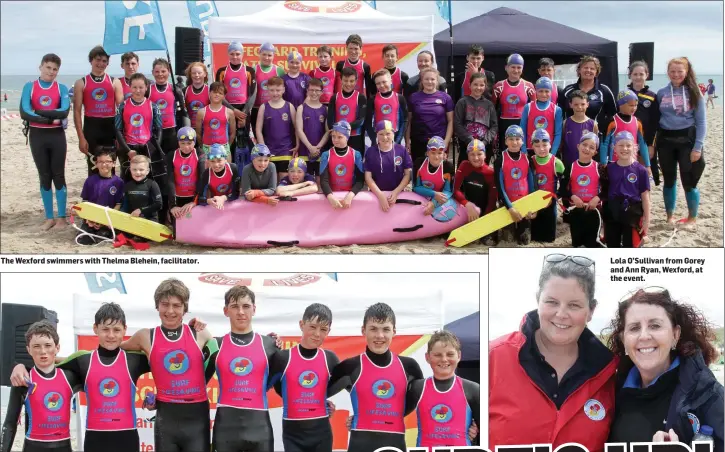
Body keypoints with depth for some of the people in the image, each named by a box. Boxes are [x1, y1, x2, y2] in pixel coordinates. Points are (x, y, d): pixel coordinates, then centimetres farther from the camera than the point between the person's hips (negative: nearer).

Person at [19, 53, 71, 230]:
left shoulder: (61, 88, 1)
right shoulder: (29, 86, 0)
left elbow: (65, 111, -15)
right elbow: (24, 113, -12)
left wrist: (39, 112, -16)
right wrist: (50, 118, -16)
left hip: (57, 136, 0)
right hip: (37, 136, 1)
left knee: (58, 175, 4)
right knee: (44, 177, 7)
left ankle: (62, 217, 11)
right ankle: (49, 217, 14)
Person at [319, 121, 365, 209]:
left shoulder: (356, 155, 0)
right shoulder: (326, 155, 1)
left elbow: (360, 179, -4)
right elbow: (323, 180, -6)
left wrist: (350, 195, -21)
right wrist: (330, 196, -24)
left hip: (350, 195, 0)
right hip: (333, 195, 0)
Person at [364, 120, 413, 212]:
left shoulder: (401, 150, -3)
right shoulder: (370, 151, -3)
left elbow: (408, 174, -3)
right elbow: (368, 177, -5)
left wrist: (396, 192, -14)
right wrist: (380, 195, -16)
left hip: (398, 194, 0)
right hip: (376, 194, 0)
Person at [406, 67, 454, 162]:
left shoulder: (445, 97, 3)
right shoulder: (414, 97, 6)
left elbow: (450, 121, 3)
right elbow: (409, 121, 8)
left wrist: (446, 141, -6)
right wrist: (407, 141, 2)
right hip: (418, 142, 1)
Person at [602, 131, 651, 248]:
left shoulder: (640, 170, -6)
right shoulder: (609, 168, 1)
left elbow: (645, 196, -2)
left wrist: (646, 219, -3)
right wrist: (604, 216, 7)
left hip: (632, 214, -3)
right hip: (612, 213, 3)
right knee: (612, 247, 13)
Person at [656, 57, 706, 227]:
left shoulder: (694, 93, -3)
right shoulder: (661, 93, 4)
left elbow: (701, 122, -3)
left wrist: (698, 147, -11)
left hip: (687, 139, -3)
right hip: (666, 141, 3)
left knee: (689, 181, -1)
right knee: (669, 180, 11)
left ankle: (692, 217, 15)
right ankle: (670, 215, 24)